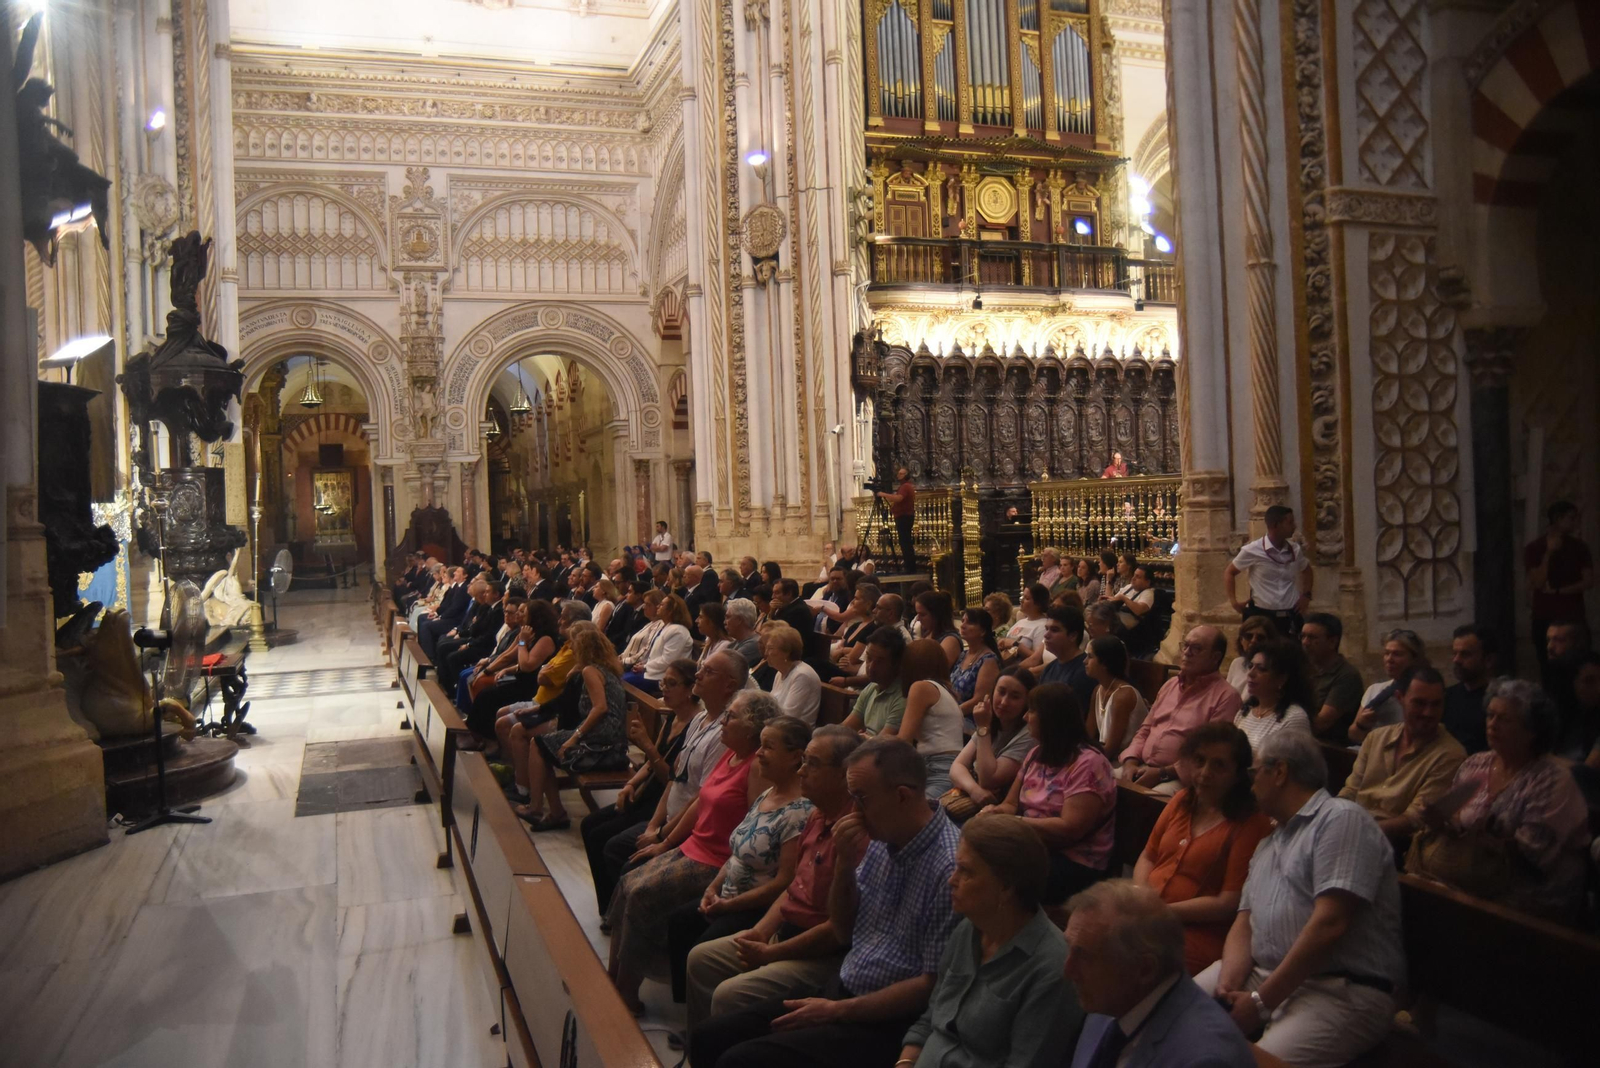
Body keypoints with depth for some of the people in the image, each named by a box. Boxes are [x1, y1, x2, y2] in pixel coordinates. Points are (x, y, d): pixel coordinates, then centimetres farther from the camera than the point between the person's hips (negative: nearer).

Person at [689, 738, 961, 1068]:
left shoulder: (949, 867, -22)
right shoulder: (881, 840, 3)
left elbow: (934, 985, -19)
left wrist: (836, 1011, -15)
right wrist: (844, 866, -6)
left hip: (889, 1020, -8)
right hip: (842, 992, 8)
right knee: (709, 1039, 2)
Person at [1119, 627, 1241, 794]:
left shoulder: (1225, 696, -6)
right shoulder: (1170, 684, 18)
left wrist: (1163, 773, -17)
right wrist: (1130, 761, 1)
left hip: (1180, 778, -7)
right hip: (1141, 769, 7)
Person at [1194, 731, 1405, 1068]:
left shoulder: (1341, 819, -6)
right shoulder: (1268, 845, 23)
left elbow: (1329, 924, -17)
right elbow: (1244, 924, 15)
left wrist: (1261, 1001, -14)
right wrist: (1228, 984, -6)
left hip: (1341, 990, -8)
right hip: (1261, 975, 8)